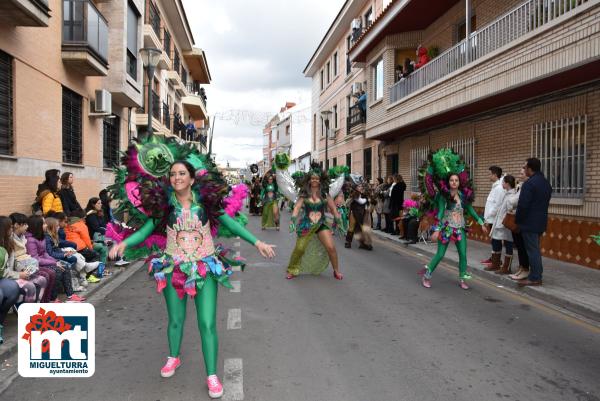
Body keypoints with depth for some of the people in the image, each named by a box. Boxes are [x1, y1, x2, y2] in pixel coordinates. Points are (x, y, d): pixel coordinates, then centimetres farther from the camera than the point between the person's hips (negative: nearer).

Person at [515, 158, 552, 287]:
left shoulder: (529, 184, -18)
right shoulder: (546, 183, 11)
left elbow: (522, 205, -20)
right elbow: (545, 202, 17)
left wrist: (517, 221, -8)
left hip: (529, 223, -9)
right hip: (541, 222, 9)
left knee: (532, 250, -2)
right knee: (535, 249, 17)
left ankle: (534, 278, 3)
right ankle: (537, 274, 24)